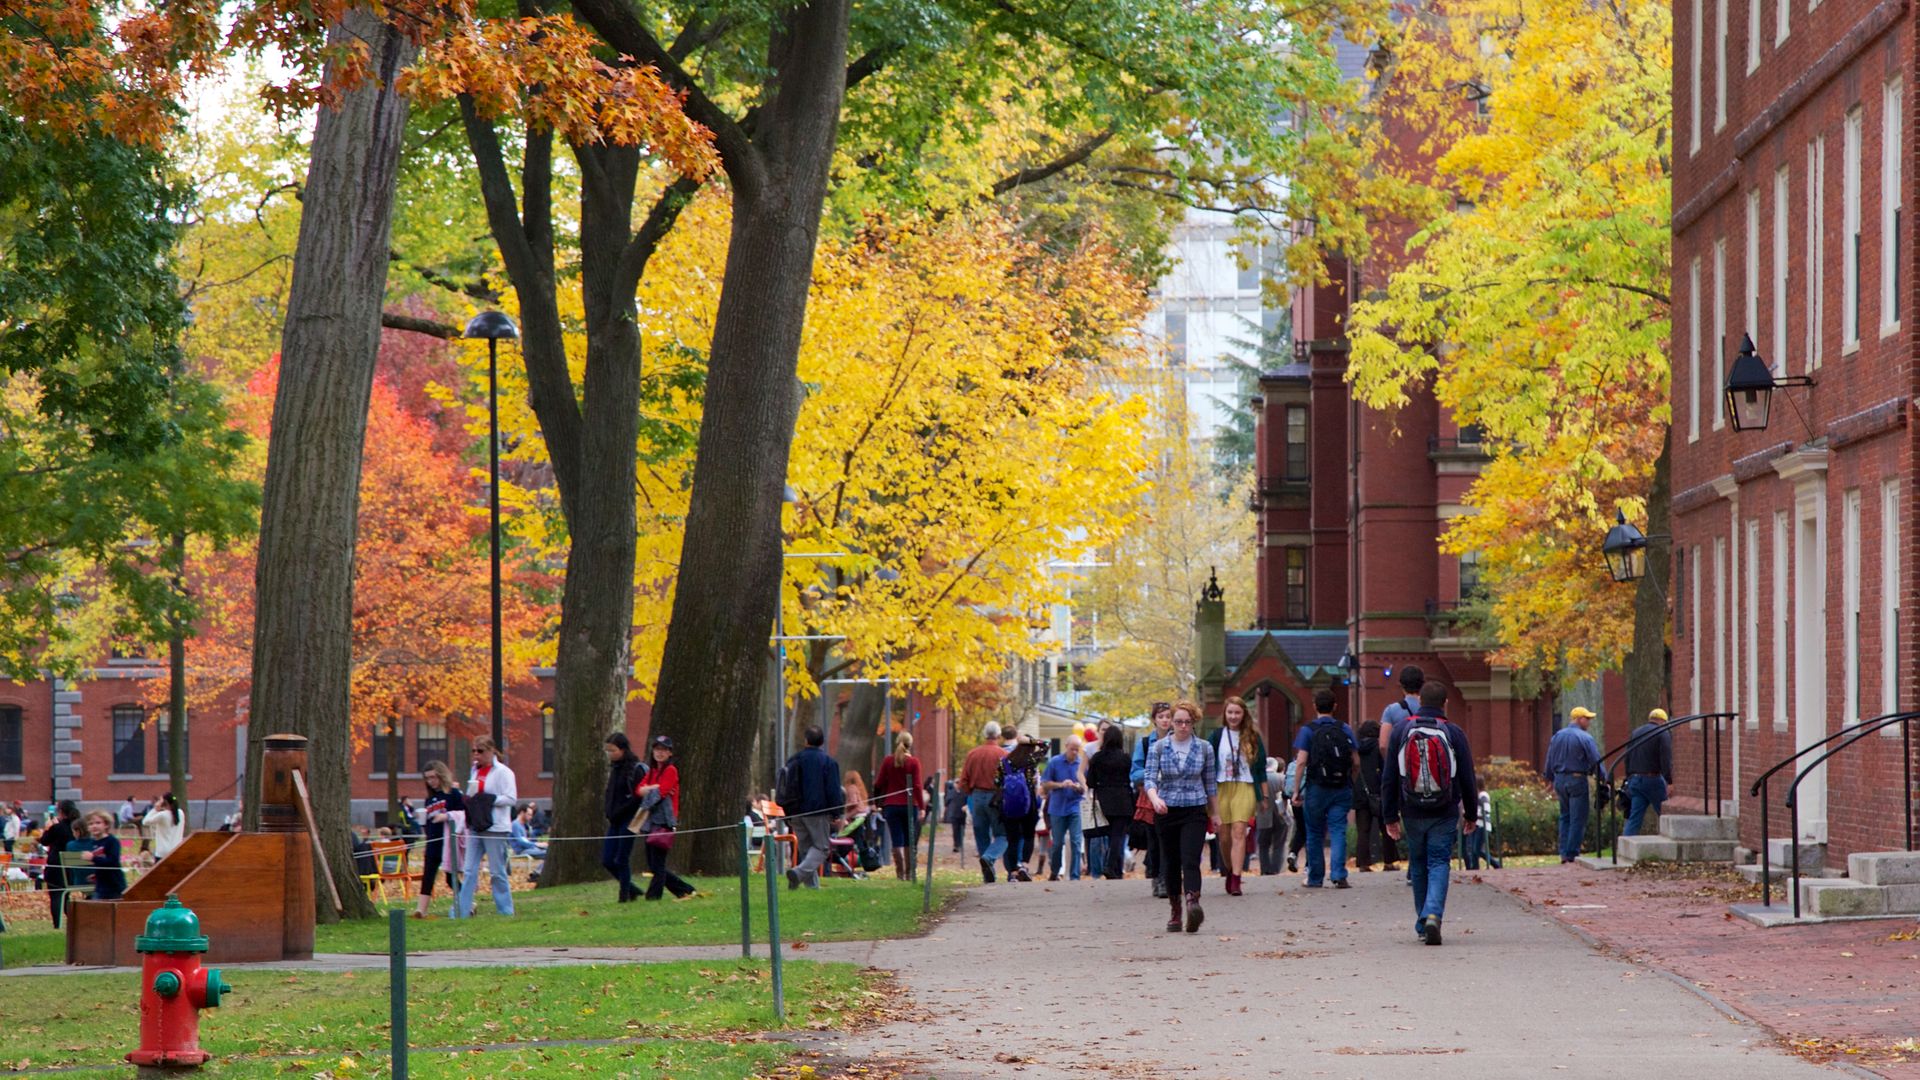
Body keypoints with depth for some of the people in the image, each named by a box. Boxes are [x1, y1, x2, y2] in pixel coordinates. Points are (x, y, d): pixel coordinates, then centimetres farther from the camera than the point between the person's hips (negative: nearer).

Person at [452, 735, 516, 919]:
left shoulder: (502, 772, -7)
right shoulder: (475, 771, 15)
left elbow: (511, 799, -14)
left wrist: (487, 799, -19)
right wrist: (469, 799, 1)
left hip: (495, 828, -7)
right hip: (475, 827, 7)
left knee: (497, 872, -1)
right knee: (469, 871, 2)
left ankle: (506, 910, 9)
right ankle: (461, 910, 0)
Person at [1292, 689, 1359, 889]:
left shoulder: (1308, 731, -3)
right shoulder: (1345, 730, 4)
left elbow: (1301, 762, -9)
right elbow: (1356, 762, 3)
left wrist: (1297, 790, -5)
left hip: (1316, 788, -1)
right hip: (1342, 789, 1)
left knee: (1315, 835, 10)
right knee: (1338, 831, -1)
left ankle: (1315, 878, 17)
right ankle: (1339, 875, -17)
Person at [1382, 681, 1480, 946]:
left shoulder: (1401, 730, 1)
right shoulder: (1454, 733, -4)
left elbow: (1388, 778, 1)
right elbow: (1467, 779, 1)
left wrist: (1390, 816, 5)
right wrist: (1471, 815, 12)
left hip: (1412, 814, 2)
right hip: (1444, 814, -2)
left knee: (1418, 866, 14)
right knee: (1438, 864, -1)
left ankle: (1422, 925, 19)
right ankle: (1433, 915, -23)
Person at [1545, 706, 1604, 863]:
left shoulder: (1557, 737, 9)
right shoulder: (1585, 738, -11)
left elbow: (1550, 762, 15)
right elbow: (1596, 762, -13)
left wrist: (1552, 781, 25)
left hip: (1560, 780, 6)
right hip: (1577, 779, -6)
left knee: (1565, 817, 15)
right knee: (1577, 819, 0)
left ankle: (1564, 854, 11)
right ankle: (1572, 854, -2)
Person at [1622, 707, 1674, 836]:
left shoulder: (1635, 733, 15)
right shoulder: (1663, 734, -5)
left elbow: (1627, 758, 16)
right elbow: (1666, 759, -15)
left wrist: (1629, 779, 19)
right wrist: (1669, 781, -16)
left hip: (1635, 780, 6)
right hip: (1653, 780, -6)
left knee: (1634, 819, 2)